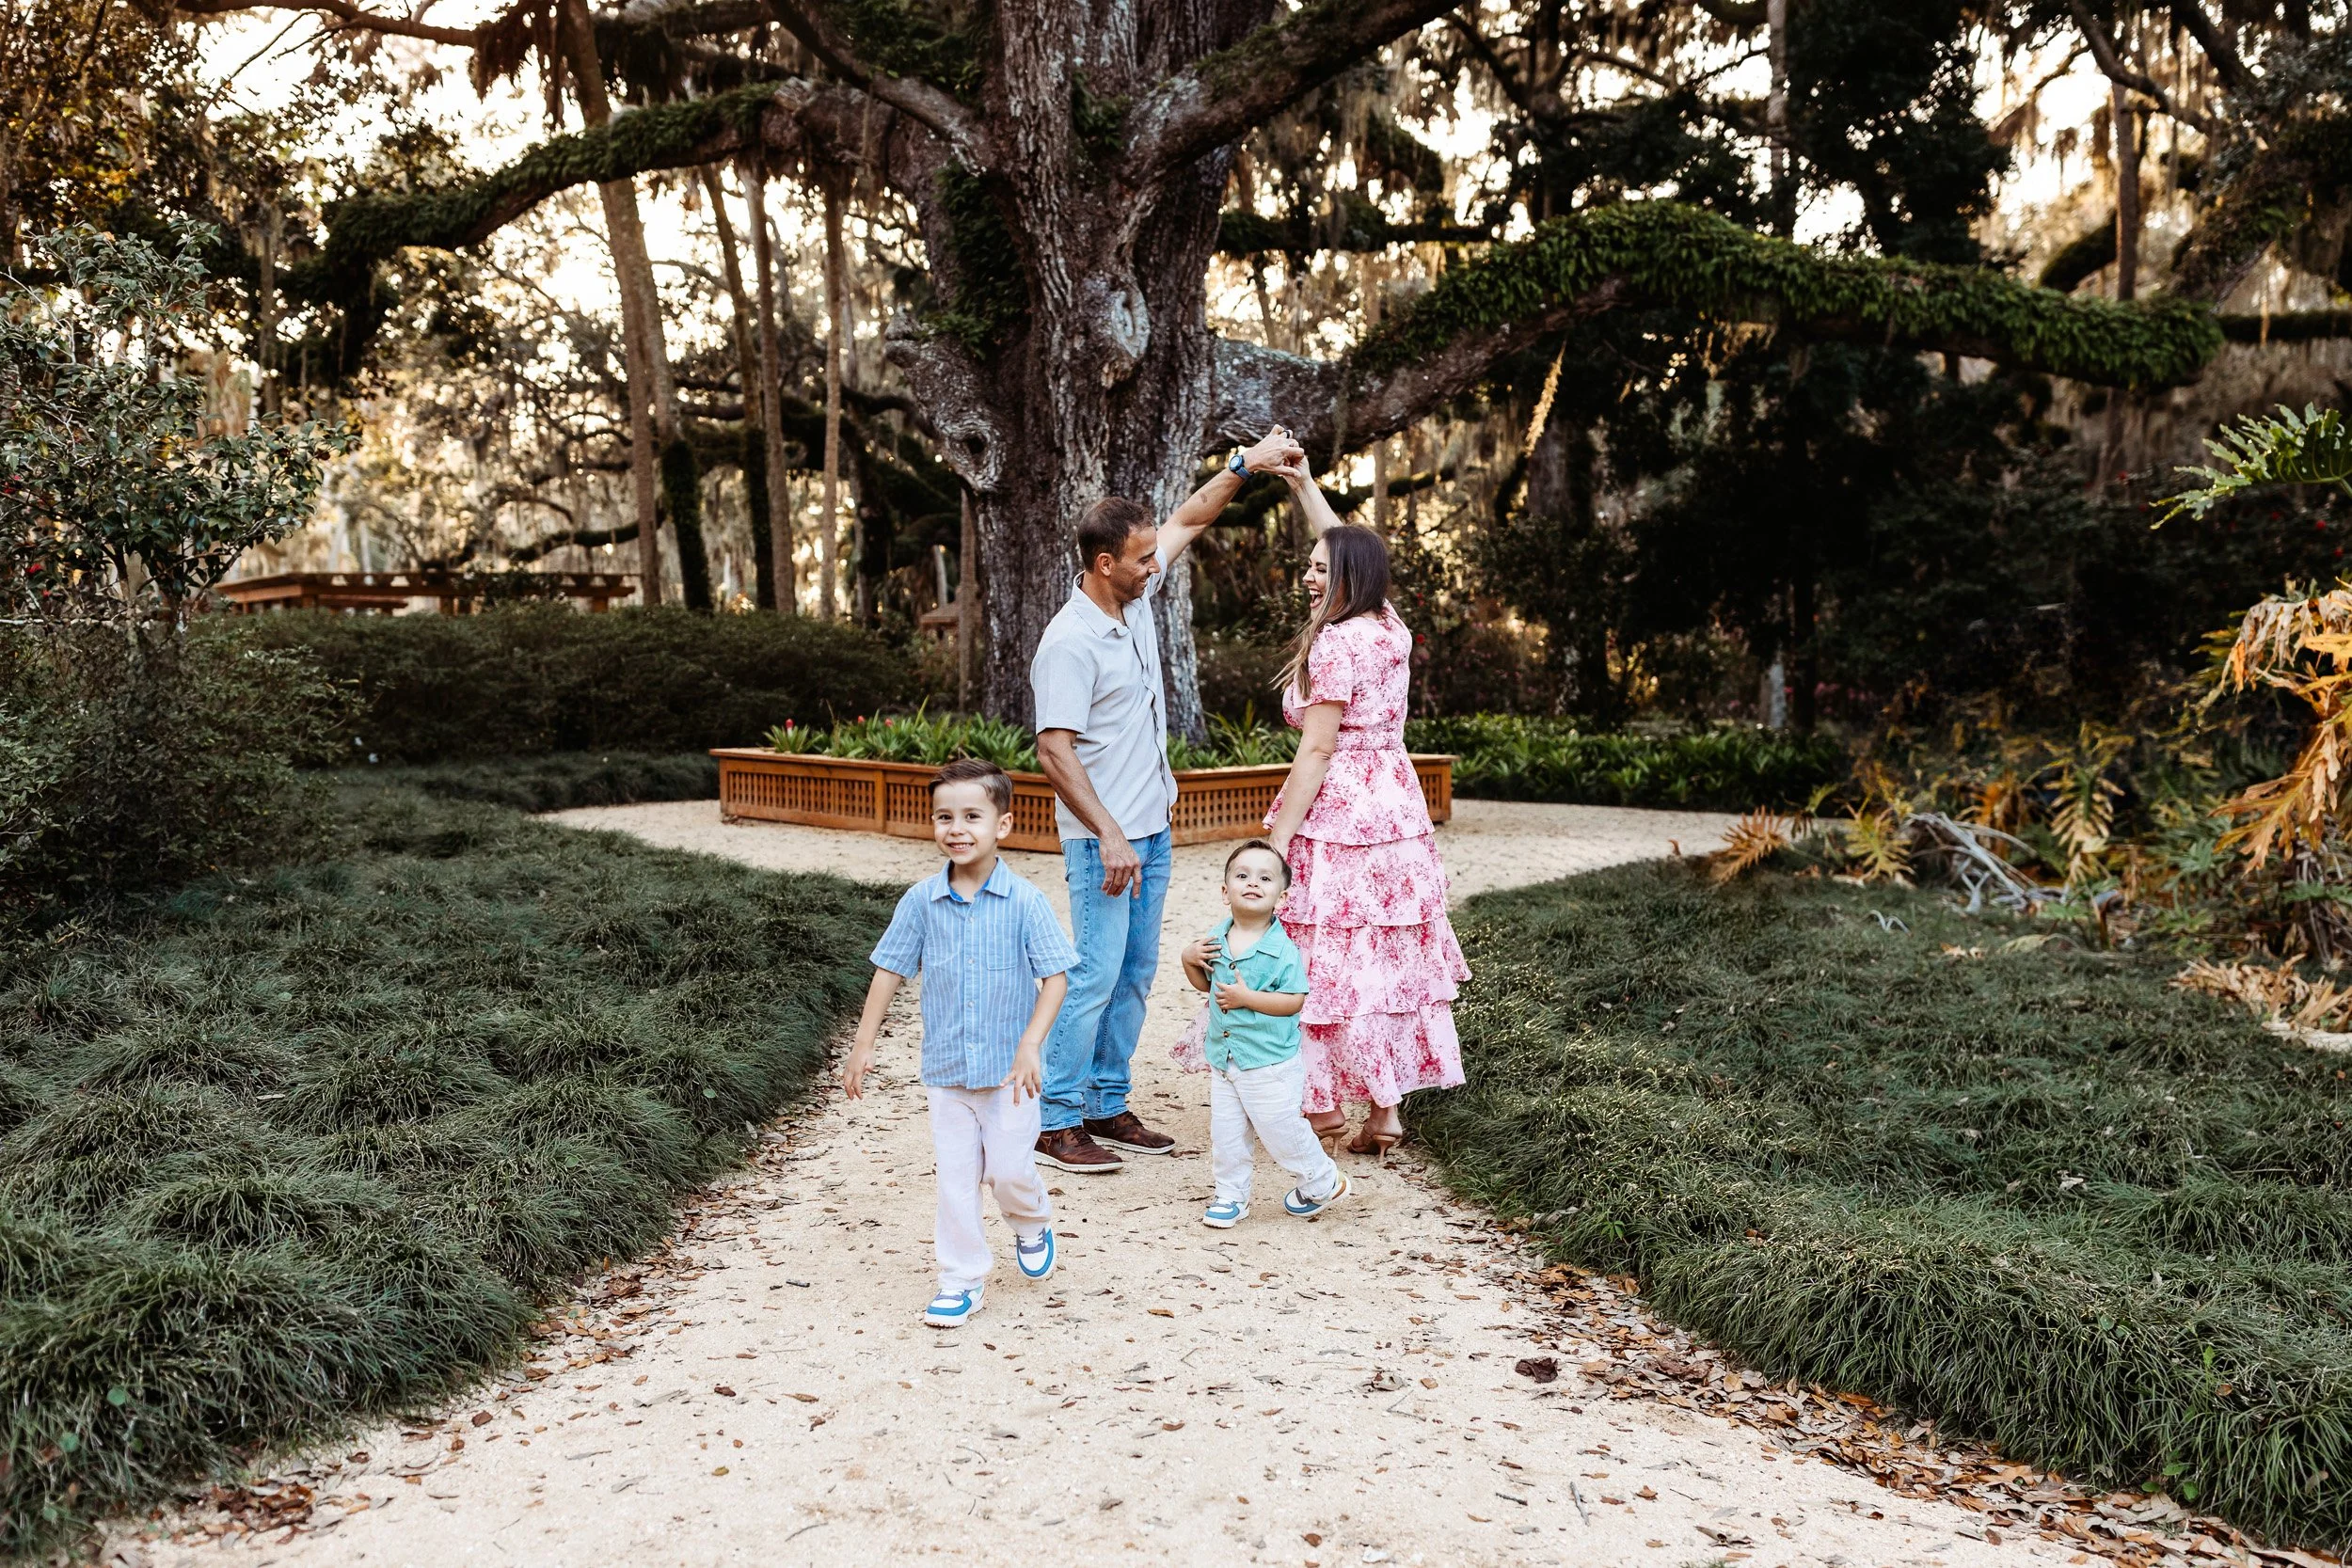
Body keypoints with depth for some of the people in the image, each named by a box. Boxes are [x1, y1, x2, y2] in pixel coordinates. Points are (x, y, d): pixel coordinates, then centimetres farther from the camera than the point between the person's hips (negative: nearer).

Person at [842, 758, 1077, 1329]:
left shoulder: (1024, 901, -12)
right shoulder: (921, 901, -4)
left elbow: (1055, 976, -12)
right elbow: (889, 969, 3)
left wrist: (1031, 1045, -22)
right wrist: (864, 1044, 2)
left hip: (1008, 1067, -2)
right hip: (945, 1066, 3)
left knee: (1008, 1167, 0)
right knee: (955, 1174, 6)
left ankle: (1033, 1223, 34)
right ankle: (962, 1277, 21)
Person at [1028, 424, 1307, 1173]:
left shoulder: (1135, 599, 6)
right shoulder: (1069, 643, -19)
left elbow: (1187, 520, 20)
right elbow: (1055, 750, -22)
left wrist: (1246, 464, 15)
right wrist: (1108, 835, -25)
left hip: (1151, 829, 9)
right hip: (1103, 838, -9)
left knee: (1135, 975, 12)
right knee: (1094, 976, -6)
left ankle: (1105, 1105, 21)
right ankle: (1055, 1120, 3)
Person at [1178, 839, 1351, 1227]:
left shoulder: (1282, 949, -18)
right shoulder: (1216, 939, 1)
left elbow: (1295, 1000, -19)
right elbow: (1204, 983, 15)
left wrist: (1247, 998, -25)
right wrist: (1190, 960, -5)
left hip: (1270, 1063, -6)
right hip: (1223, 1057, 6)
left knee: (1280, 1130, 4)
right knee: (1225, 1134, 12)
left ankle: (1323, 1183, 27)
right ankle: (1231, 1195, 30)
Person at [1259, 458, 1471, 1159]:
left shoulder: (1335, 642, -15)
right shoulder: (1389, 626, 9)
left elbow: (1317, 750, -18)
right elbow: (1347, 546, 26)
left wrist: (1278, 839, -15)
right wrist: (1303, 482, 29)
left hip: (1338, 815, -9)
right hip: (1395, 806, 9)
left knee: (1330, 961, 1)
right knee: (1389, 957, 12)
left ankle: (1325, 1104, 10)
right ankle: (1386, 1105, 19)